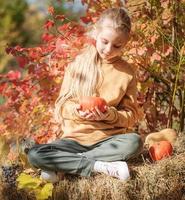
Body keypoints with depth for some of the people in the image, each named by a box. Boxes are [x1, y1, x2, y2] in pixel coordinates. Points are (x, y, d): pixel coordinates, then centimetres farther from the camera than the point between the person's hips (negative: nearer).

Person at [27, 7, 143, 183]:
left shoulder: (127, 72, 2)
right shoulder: (77, 65, 1)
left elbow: (131, 116, 2)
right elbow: (61, 105, 4)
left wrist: (110, 114, -18)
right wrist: (75, 111, -18)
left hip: (108, 138, 1)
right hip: (75, 137, 0)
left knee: (135, 142, -33)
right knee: (34, 155, -25)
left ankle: (63, 164, -22)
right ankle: (101, 166, -25)